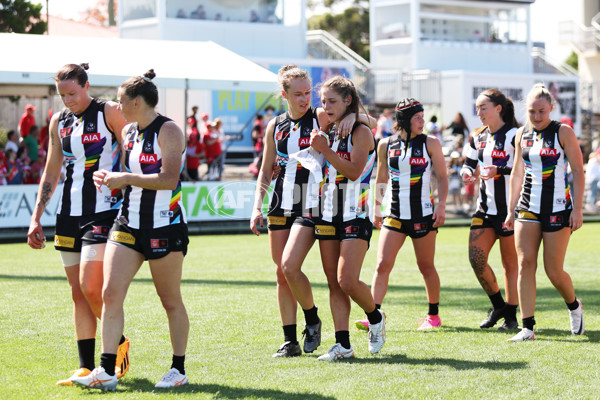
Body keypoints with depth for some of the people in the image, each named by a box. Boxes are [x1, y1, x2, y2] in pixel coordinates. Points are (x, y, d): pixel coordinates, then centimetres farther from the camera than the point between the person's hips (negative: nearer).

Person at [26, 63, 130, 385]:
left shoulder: (109, 112, -4)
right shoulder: (59, 121, 13)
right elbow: (51, 172, 19)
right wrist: (36, 218, 15)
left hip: (104, 211, -6)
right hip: (69, 214, 6)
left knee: (90, 287, -15)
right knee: (77, 293, 5)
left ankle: (119, 343, 9)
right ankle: (86, 368, 9)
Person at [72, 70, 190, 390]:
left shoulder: (168, 131, -11)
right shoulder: (128, 132, 12)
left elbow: (169, 179, -22)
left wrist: (126, 178, -19)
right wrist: (109, 177, 3)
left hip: (164, 226, -7)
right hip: (128, 223, 7)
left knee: (170, 301, 3)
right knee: (111, 293, -5)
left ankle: (179, 370, 16)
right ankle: (106, 371, -4)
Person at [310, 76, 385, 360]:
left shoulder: (361, 132, -6)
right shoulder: (327, 132, 15)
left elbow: (354, 171, -17)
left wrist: (326, 150, -19)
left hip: (355, 216, -7)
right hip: (328, 215, 7)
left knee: (347, 281, -15)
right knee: (334, 283, 2)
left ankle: (376, 318, 13)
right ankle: (343, 344, 4)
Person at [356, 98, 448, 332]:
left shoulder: (430, 143, 1)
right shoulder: (385, 145, 5)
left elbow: (442, 177, 3)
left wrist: (441, 206, -8)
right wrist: (376, 209, 14)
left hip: (423, 214, -1)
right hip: (394, 214, 1)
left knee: (426, 266, 5)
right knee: (383, 264, -9)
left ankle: (433, 315, 21)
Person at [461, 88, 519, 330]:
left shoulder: (514, 135, -9)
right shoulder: (478, 137, 11)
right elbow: (469, 163, 18)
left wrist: (500, 171, -23)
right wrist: (467, 172, -4)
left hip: (510, 208, -6)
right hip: (485, 208, 6)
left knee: (510, 263, 2)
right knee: (476, 258, -4)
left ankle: (511, 315, 13)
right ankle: (498, 306, 15)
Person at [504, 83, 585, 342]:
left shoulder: (563, 132, -5)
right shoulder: (522, 135, 8)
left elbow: (578, 171, -7)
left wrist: (577, 210, -13)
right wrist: (511, 210, 16)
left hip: (558, 209, -4)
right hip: (528, 208, 4)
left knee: (554, 271, -2)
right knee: (525, 264, -7)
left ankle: (574, 306, 29)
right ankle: (528, 327, -5)